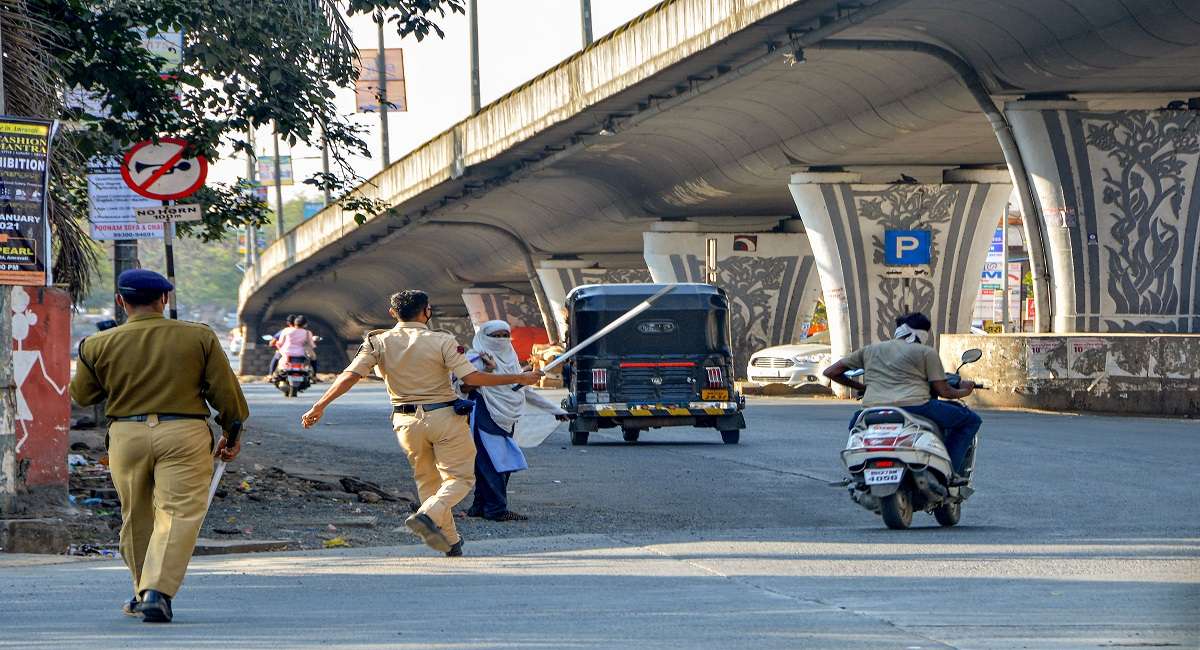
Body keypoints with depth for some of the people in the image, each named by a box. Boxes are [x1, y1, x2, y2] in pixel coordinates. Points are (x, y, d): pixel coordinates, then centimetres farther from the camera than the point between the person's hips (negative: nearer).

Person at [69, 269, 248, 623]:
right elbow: (225, 390, 2)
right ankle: (157, 591, -20)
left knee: (136, 516, 16)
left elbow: (81, 395, 14)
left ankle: (145, 593, 26)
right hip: (184, 434, -2)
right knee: (179, 514, -4)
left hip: (126, 435, 2)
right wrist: (232, 434, 14)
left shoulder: (100, 345, 2)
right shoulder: (198, 337, 0)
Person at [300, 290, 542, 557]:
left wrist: (319, 406, -2)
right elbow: (472, 377, -14)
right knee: (460, 477, 3)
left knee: (427, 481, 18)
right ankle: (427, 515, -23)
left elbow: (350, 376, -8)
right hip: (444, 416, -4)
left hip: (407, 422, 4)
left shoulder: (378, 342, 0)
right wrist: (519, 379, -6)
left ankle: (450, 542, 18)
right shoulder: (442, 341, -9)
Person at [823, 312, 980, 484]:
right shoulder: (926, 352, 10)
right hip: (914, 406, -4)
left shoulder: (870, 350, 21)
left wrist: (859, 387, 38)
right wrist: (962, 391, 28)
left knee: (855, 424, 40)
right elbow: (943, 391, 5)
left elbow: (830, 372, 23)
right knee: (971, 420, 13)